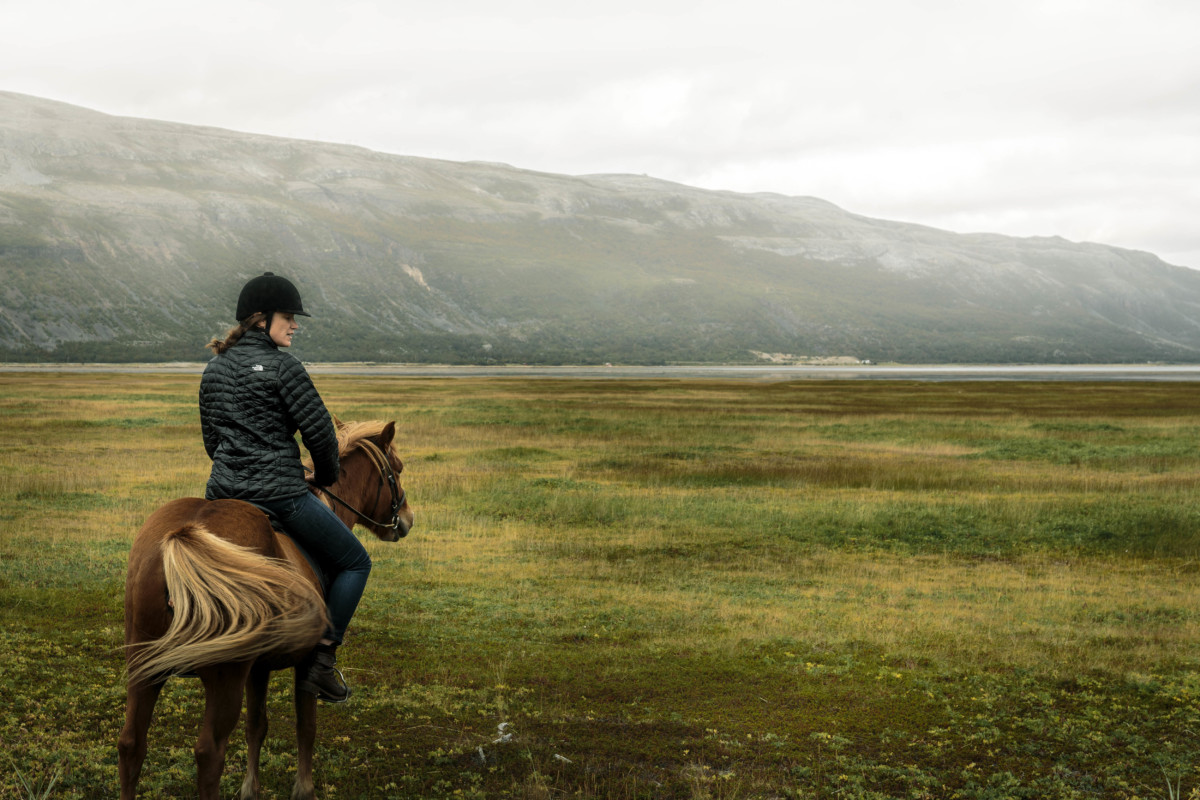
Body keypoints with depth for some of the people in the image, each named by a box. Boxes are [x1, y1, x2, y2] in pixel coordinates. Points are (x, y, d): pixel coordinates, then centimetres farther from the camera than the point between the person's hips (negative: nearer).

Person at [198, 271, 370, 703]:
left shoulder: (214, 368, 11)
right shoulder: (283, 366, -11)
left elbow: (211, 439, 17)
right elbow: (320, 432, -11)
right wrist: (326, 476, 8)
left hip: (223, 492, 7)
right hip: (282, 496, -7)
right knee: (355, 562, 9)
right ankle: (321, 660, 2)